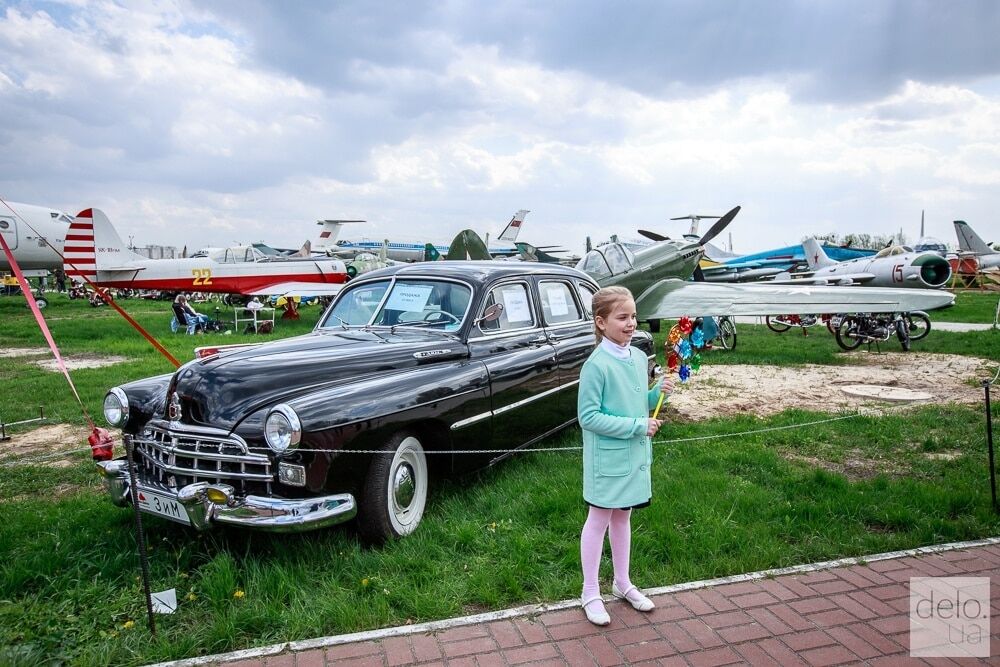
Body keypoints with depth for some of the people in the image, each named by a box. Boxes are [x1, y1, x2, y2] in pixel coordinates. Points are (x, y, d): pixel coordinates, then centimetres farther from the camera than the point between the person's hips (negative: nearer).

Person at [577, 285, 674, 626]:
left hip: (635, 454, 7)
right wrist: (637, 427, -21)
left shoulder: (639, 358, 2)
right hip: (607, 457, -7)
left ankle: (622, 582, 38)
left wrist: (657, 392, -6)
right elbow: (588, 417, -21)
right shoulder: (596, 365, -21)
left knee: (623, 517, 21)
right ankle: (590, 593, 24)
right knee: (599, 521, 8)